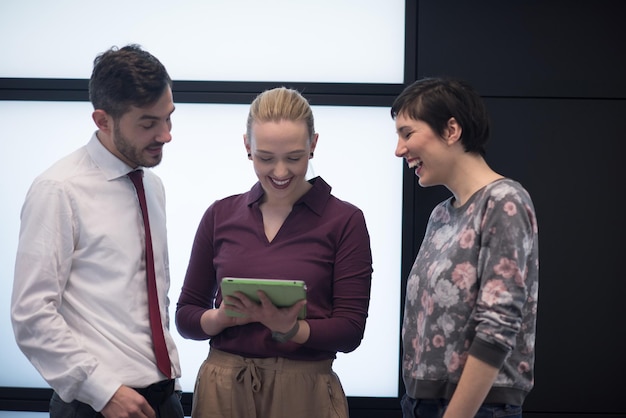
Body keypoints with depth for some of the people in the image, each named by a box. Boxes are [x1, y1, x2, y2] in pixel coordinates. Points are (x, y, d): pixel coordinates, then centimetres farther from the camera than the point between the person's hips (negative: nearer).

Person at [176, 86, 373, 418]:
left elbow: (350, 330, -6)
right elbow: (186, 316, 6)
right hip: (223, 390, 2)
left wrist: (288, 328, -23)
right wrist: (222, 317, -14)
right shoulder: (220, 216, 4)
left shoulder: (344, 221, -4)